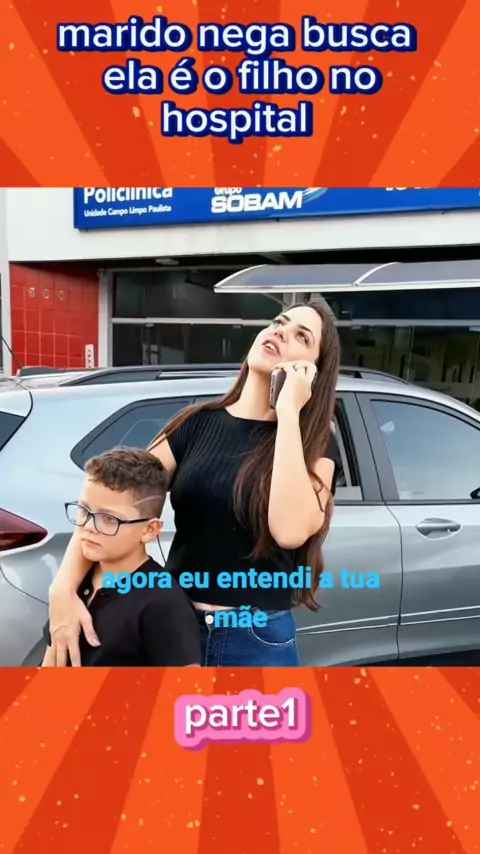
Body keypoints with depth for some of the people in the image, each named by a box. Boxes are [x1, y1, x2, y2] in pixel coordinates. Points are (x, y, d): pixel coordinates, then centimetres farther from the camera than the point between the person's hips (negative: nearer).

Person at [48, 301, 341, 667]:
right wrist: (64, 586, -18)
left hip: (258, 641, -2)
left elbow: (291, 531, -25)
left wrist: (288, 413, -21)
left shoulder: (315, 445, -6)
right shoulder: (197, 422, 1)